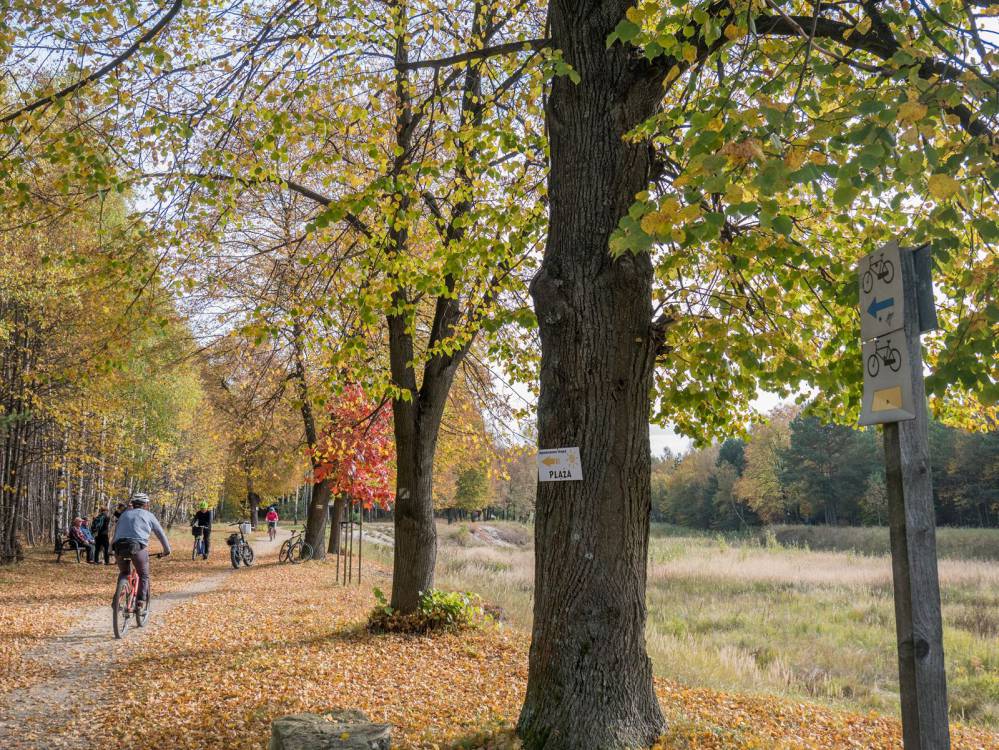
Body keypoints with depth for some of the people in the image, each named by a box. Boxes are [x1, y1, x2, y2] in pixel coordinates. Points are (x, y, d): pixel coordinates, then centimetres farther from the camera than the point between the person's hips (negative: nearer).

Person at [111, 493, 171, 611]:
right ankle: (140, 603, -2)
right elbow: (160, 533, 21)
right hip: (137, 547, -4)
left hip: (119, 547, 4)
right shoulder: (148, 515, 16)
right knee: (144, 576, 11)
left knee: (123, 573, 25)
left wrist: (113, 547, 47)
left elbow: (116, 532, 34)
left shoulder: (125, 514, 26)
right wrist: (167, 549, 33)